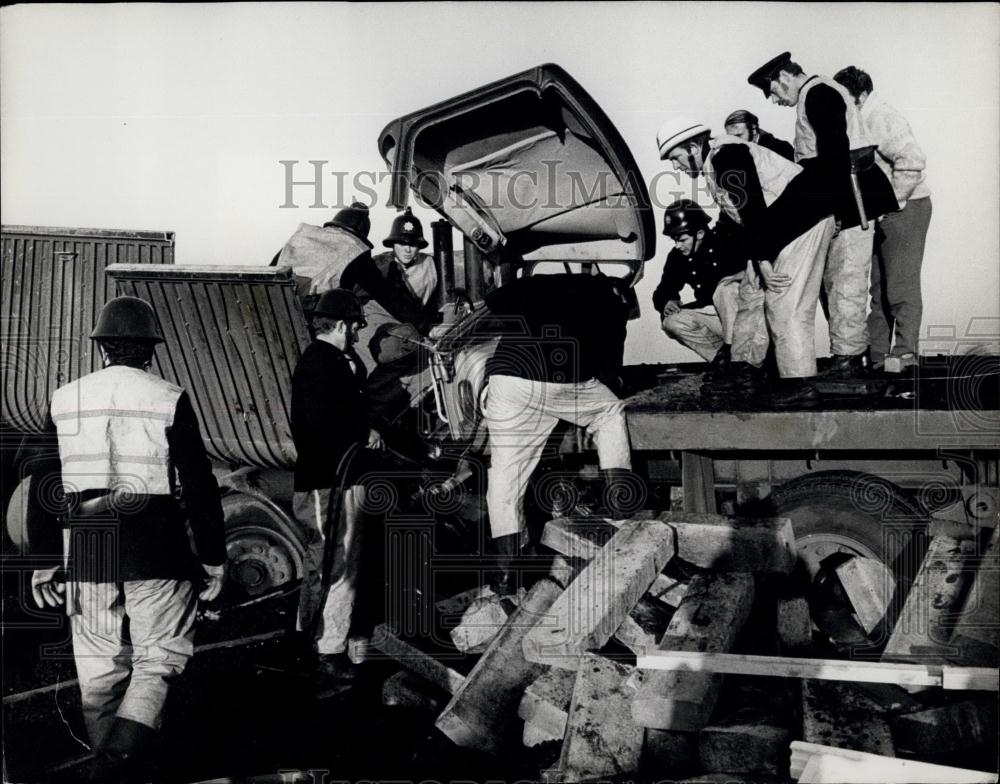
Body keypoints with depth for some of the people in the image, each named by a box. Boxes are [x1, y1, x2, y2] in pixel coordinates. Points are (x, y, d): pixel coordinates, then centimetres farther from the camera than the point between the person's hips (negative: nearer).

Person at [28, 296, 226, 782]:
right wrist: (213, 558, 3)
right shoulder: (168, 401, -5)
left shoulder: (64, 401, 6)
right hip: (156, 552, -3)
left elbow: (43, 486, 10)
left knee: (100, 668, 13)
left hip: (85, 553, 4)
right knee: (158, 658, 6)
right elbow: (198, 486, -5)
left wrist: (45, 561, 17)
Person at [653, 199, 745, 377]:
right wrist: (665, 302, -13)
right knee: (672, 322, -14)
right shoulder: (677, 257, 1)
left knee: (725, 287, -33)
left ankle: (729, 349, -25)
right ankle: (725, 356, -13)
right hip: (714, 315, 6)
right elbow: (663, 291, 9)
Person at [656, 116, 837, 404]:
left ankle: (799, 383, -12)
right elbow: (743, 217, 15)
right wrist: (758, 258, 8)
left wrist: (762, 258, -22)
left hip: (803, 218, -11)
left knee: (785, 302, -14)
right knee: (752, 292, 13)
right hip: (776, 228, 11)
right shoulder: (713, 165, 14)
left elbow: (753, 207, -24)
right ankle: (746, 370, 21)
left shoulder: (726, 156, -18)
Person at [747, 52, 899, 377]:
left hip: (848, 195, -11)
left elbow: (834, 151, -22)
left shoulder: (818, 93, -12)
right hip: (841, 198, 11)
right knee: (834, 278, 13)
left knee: (846, 278, -9)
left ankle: (848, 358, -7)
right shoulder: (818, 93, 21)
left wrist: (834, 207, -24)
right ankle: (850, 353, 17)